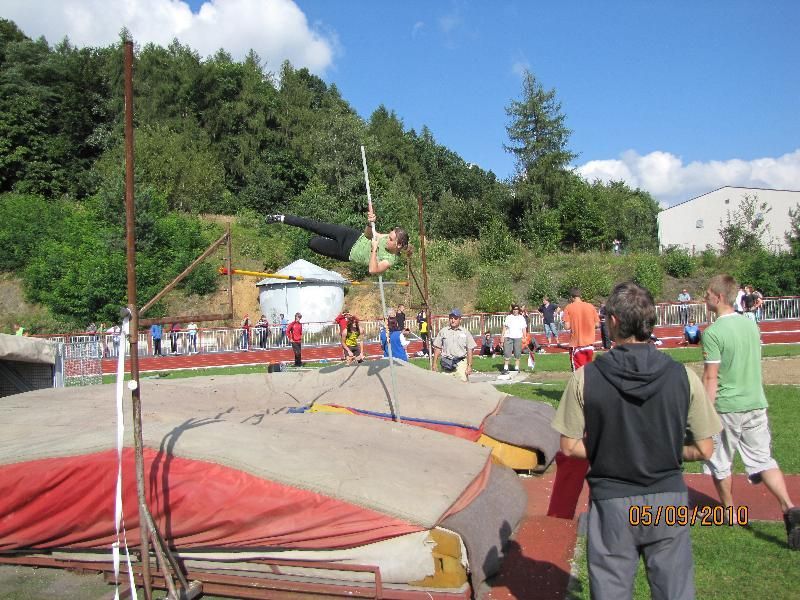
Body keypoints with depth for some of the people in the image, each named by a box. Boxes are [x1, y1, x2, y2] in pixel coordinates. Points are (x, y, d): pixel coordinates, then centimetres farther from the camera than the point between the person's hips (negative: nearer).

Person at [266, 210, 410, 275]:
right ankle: (282, 218, 23)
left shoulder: (389, 261, -28)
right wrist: (370, 223, -28)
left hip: (348, 253, -2)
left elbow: (373, 270, -42)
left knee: (313, 243, 1)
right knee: (314, 226, -3)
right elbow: (368, 234, -6)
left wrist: (374, 249, -45)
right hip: (354, 236, 3)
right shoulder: (388, 237, -14)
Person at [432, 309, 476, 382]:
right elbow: (437, 348, 10)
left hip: (461, 363, -1)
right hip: (446, 363, 1)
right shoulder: (443, 331, 9)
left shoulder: (465, 332, 6)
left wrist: (469, 366, -2)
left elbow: (469, 350, 4)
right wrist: (435, 363, 5)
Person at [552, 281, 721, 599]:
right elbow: (703, 450, -3)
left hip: (611, 504, -1)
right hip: (668, 501, 1)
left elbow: (569, 447, -8)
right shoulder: (682, 376, -9)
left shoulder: (585, 377, -13)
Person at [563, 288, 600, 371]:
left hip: (576, 345, -4)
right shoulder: (590, 306, 2)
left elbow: (567, 326, -12)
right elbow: (597, 324, 4)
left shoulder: (569, 308, -7)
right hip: (589, 344, 4)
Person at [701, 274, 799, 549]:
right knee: (763, 459, 10)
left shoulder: (713, 332, -17)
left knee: (720, 463, 13)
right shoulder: (751, 324, 6)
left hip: (726, 407, -6)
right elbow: (754, 363, 16)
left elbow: (711, 377, -18)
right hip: (756, 403, 6)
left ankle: (729, 512, 26)